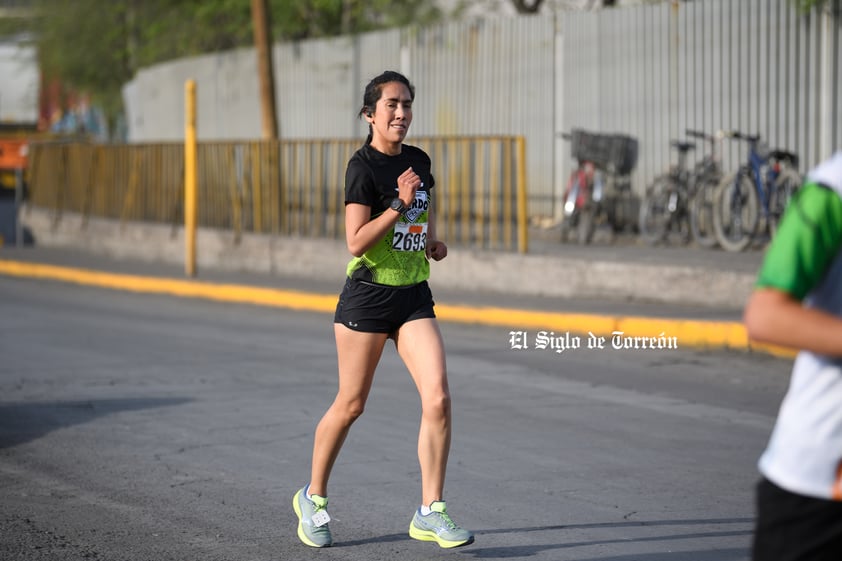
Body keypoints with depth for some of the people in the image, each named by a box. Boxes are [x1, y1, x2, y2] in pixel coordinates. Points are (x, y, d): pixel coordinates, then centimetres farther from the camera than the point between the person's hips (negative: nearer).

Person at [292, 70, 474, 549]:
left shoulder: (419, 161, 7)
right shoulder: (363, 167, -12)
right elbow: (356, 242, -18)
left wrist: (433, 241, 10)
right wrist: (400, 204, -24)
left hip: (415, 297, 5)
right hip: (368, 296, -5)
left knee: (438, 398, -10)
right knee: (350, 405, 5)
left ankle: (431, 512, -2)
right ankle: (313, 498, 27)